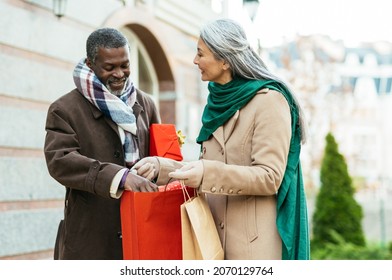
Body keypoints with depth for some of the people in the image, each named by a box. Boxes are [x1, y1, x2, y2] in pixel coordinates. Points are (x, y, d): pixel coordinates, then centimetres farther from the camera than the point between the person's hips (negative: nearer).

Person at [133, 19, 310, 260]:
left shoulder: (268, 101, -12)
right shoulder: (220, 102, 12)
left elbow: (269, 177, -17)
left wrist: (208, 173, -27)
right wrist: (162, 167, 5)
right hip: (218, 238, 7)